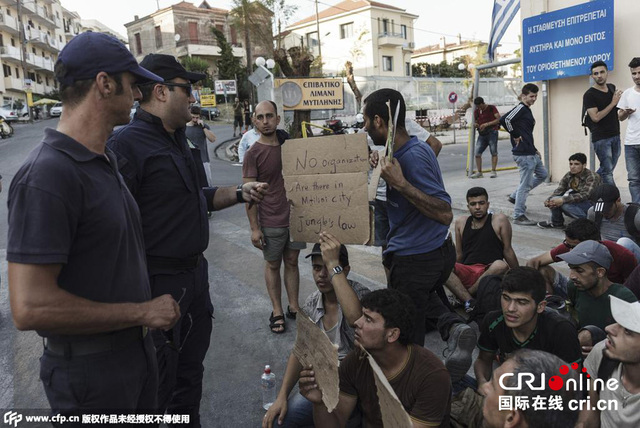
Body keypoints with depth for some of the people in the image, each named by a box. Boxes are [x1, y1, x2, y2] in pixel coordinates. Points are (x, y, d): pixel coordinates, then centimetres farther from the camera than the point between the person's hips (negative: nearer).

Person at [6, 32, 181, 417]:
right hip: (91, 371, -8)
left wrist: (155, 309, 9)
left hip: (136, 352, 8)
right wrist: (143, 312, -20)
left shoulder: (106, 161, 8)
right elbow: (31, 307, -28)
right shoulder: (48, 174, -24)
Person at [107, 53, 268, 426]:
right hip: (158, 283, -9)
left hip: (195, 274, 9)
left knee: (191, 370, 24)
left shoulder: (178, 141, 11)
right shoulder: (127, 144, -19)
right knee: (158, 385, 9)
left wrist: (240, 194, 7)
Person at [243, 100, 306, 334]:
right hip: (271, 222, -4)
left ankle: (293, 308, 25)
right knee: (273, 265, 9)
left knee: (291, 262, 13)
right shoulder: (253, 154, -9)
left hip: (295, 216, 4)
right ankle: (277, 312, 22)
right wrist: (254, 228, -13)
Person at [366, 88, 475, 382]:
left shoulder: (413, 156, -25)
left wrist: (399, 183, -34)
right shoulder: (416, 147, 5)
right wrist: (384, 167, 4)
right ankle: (453, 326, 9)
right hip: (438, 251, 10)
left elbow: (445, 213, -30)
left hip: (415, 259, -10)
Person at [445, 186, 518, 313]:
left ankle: (462, 295, -25)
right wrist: (454, 274, 14)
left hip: (491, 273, -2)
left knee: (501, 266, -37)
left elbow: (507, 251, 9)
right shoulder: (461, 222, 15)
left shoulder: (499, 221, 7)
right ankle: (469, 301, -35)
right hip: (466, 273, 2)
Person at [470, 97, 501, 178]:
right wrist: (476, 125, -5)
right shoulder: (476, 111, 12)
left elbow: (498, 119, -9)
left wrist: (487, 124, -17)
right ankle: (479, 172, 5)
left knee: (494, 152, -2)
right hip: (482, 134, 4)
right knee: (477, 153, -4)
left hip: (492, 132, -4)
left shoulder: (491, 108, -2)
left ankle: (493, 171, 3)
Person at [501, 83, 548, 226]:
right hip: (523, 154, -10)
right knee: (525, 184, -5)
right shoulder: (520, 108, -11)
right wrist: (515, 136, -17)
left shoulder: (527, 110, 18)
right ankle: (519, 216, 3)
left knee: (542, 174, 22)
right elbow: (505, 119, -28)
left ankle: (515, 196, 23)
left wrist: (534, 149, 18)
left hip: (531, 153, 10)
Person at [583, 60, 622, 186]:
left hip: (615, 135, 7)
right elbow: (595, 117, -19)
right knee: (607, 171, -6)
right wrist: (613, 103, -15)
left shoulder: (612, 88, 11)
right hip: (601, 138, -7)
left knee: (606, 170, 13)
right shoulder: (589, 95, -10)